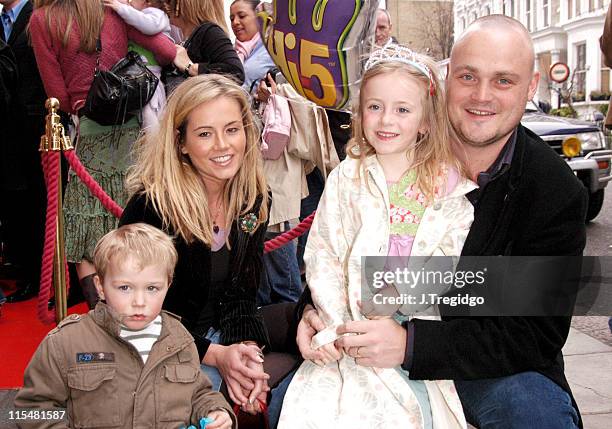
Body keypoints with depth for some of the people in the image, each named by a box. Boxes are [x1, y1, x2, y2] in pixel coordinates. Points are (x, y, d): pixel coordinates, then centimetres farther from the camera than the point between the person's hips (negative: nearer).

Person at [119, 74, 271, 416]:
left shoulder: (254, 198, -4)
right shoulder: (152, 206, -21)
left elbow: (241, 291, 1)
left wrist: (246, 345, -18)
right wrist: (215, 354, -23)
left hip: (220, 333, 5)